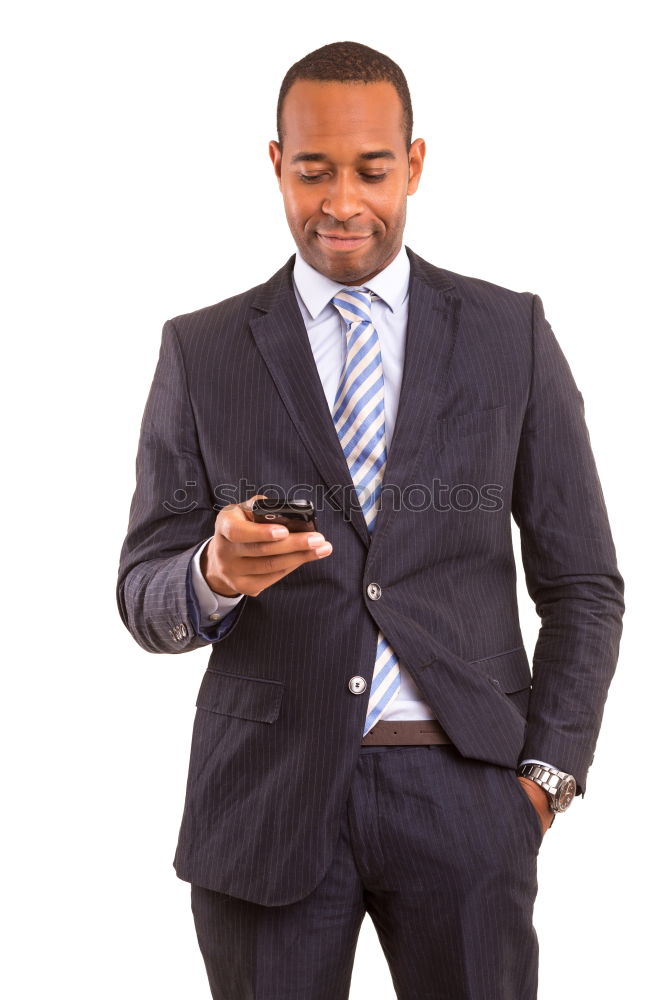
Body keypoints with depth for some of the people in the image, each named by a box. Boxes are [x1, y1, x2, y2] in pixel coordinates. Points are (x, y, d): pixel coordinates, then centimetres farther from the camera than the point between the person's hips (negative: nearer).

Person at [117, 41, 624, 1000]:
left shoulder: (511, 335, 4)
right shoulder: (201, 351, 5)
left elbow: (582, 583, 6)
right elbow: (144, 597, 3)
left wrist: (545, 773, -3)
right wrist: (214, 573, -19)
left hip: (462, 790, 0)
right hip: (266, 797, 0)